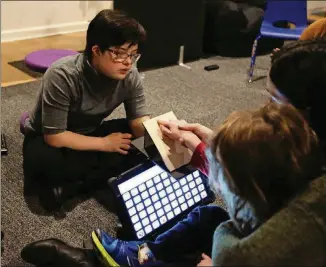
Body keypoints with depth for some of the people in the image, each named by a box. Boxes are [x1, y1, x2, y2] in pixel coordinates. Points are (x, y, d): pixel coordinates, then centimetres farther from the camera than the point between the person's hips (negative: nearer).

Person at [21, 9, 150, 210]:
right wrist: (105, 143, -26)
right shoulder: (62, 75, -32)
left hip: (88, 133, 6)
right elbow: (54, 137, -31)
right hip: (47, 139, -5)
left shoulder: (130, 76, -17)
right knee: (46, 159, -40)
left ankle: (67, 182, -14)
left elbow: (141, 123, -19)